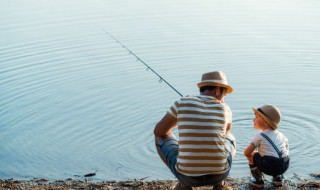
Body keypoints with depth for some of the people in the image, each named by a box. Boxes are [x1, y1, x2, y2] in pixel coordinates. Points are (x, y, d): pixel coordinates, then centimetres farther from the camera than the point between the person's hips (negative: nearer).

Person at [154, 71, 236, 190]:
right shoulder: (224, 109, 3)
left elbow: (158, 131, 11)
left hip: (187, 174, -1)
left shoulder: (182, 103, -1)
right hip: (219, 174, 2)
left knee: (160, 137, 25)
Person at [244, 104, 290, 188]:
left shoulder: (259, 137, 0)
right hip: (285, 166, 6)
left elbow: (246, 153, 0)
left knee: (252, 155, 16)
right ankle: (278, 178, 27)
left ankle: (258, 181, 17)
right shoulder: (280, 135, 17)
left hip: (269, 167, -6)